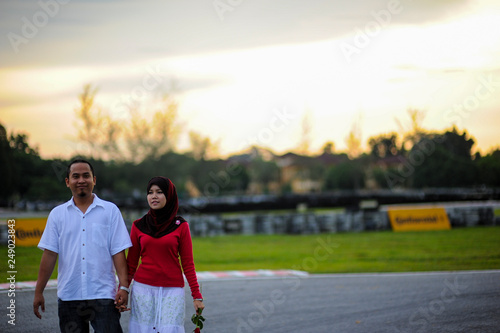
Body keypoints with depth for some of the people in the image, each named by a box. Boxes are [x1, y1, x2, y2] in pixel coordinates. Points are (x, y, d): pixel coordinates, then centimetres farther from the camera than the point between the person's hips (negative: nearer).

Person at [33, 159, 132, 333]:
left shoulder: (110, 210, 5)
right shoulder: (57, 214, 9)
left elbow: (118, 252, 1)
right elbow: (49, 254, 6)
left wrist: (124, 287, -7)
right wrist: (38, 292, 2)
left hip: (103, 295, -2)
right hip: (68, 297, 2)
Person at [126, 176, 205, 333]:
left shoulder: (180, 226, 3)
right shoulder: (138, 226, 7)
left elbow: (188, 264, 4)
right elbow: (131, 263, 11)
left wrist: (197, 296, 0)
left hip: (172, 290, -1)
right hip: (143, 288, 1)